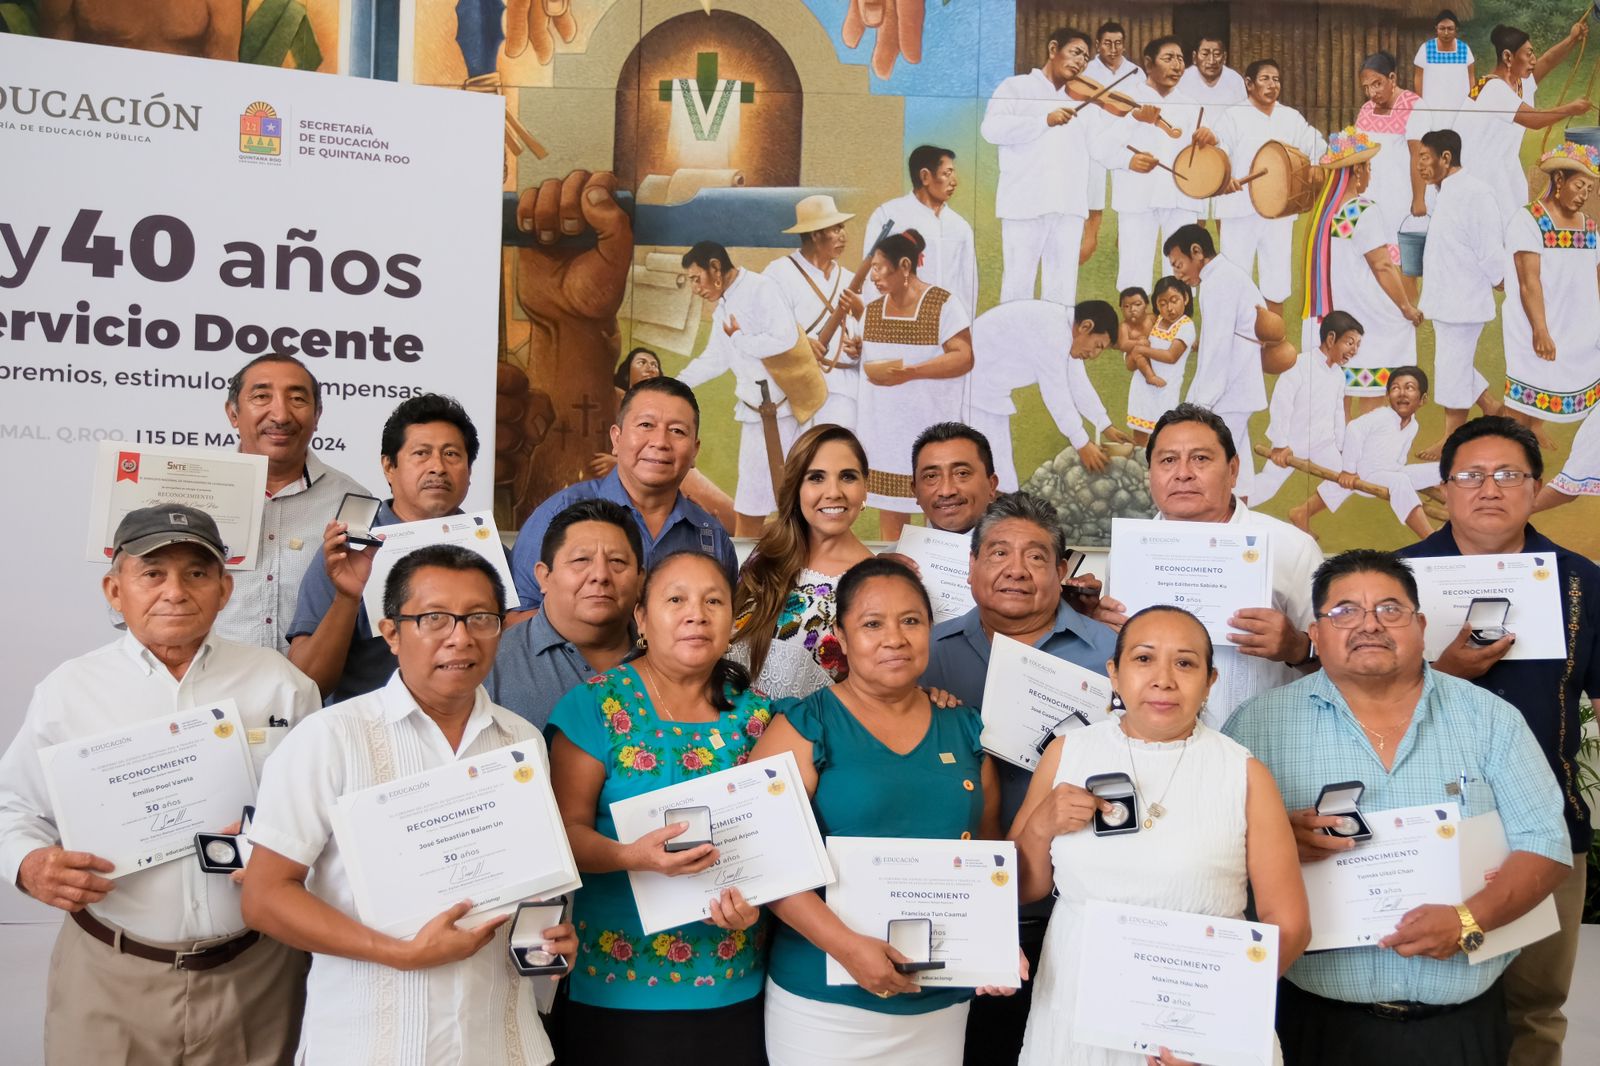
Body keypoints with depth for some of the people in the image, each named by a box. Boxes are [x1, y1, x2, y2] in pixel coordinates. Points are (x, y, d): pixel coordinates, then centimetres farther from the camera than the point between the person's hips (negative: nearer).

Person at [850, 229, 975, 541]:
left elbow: (964, 358, -17)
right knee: (889, 508, 9)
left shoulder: (943, 304, -10)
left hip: (930, 429, -6)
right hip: (885, 431, 6)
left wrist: (909, 372, -23)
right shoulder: (873, 309, 10)